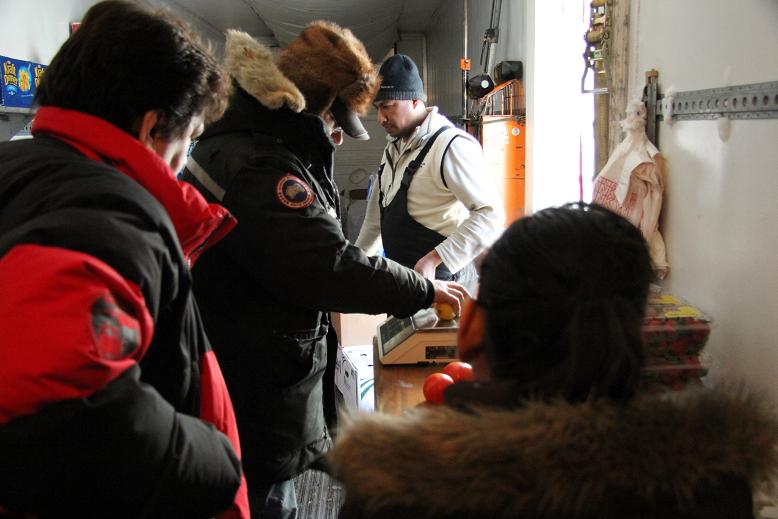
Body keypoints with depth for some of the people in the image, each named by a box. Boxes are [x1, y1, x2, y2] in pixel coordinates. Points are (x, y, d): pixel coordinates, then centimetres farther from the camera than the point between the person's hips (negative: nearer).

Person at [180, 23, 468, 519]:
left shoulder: (239, 144, 11)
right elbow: (330, 266, -28)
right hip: (257, 399, -10)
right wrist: (424, 291, -15)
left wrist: (319, 151, 6)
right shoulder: (257, 167, -24)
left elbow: (306, 238, 17)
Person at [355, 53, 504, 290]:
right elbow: (377, 213, 23)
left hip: (437, 280, -8)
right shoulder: (394, 148, 14)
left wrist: (434, 259, -29)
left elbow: (491, 214, -24)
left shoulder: (451, 146, -17)